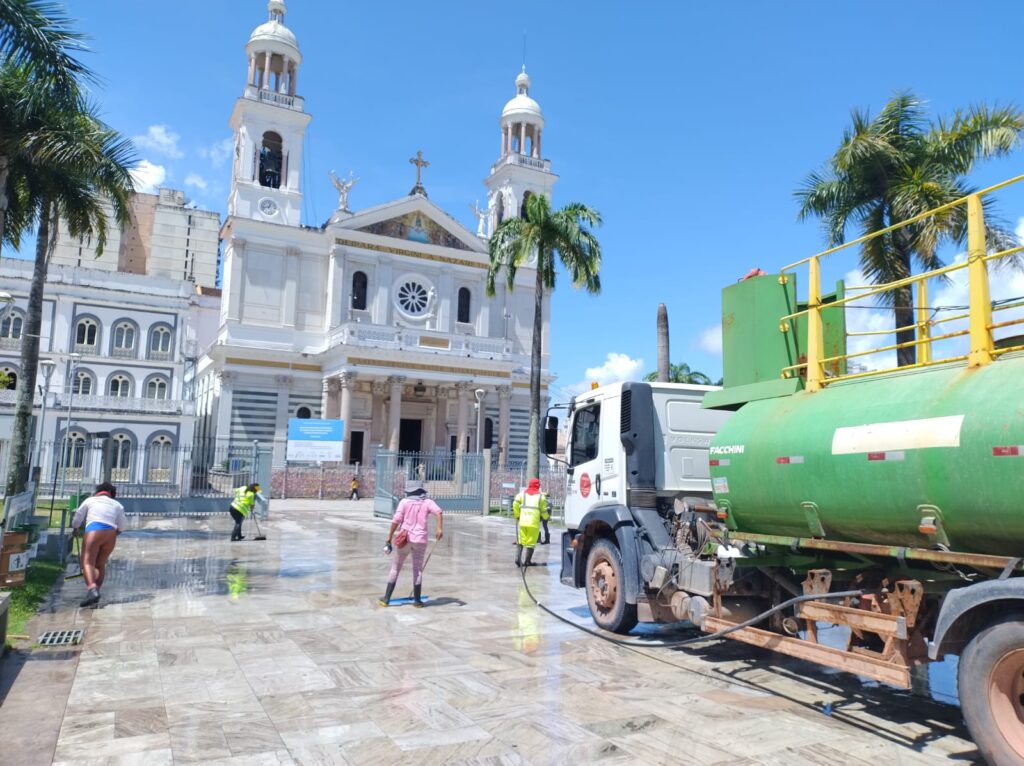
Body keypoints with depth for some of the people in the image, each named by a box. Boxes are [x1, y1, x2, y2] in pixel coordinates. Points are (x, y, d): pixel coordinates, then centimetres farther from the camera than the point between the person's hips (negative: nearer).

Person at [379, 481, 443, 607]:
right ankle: (417, 600, 13)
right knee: (418, 569, 13)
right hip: (420, 540, 1)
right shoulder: (427, 502, 4)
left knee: (395, 568, 10)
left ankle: (386, 598, 11)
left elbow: (396, 520, -6)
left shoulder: (404, 502, 0)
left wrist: (389, 537, -2)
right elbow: (438, 512, -15)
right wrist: (440, 528, -23)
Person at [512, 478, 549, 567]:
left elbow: (515, 504, 0)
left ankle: (518, 557, -6)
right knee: (531, 542, 5)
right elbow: (543, 510, 7)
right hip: (534, 522, -2)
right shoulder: (541, 496, 6)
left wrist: (517, 515, 13)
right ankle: (527, 561, 7)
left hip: (523, 521, 2)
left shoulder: (522, 493, 11)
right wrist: (546, 517, 27)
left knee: (521, 541, 11)